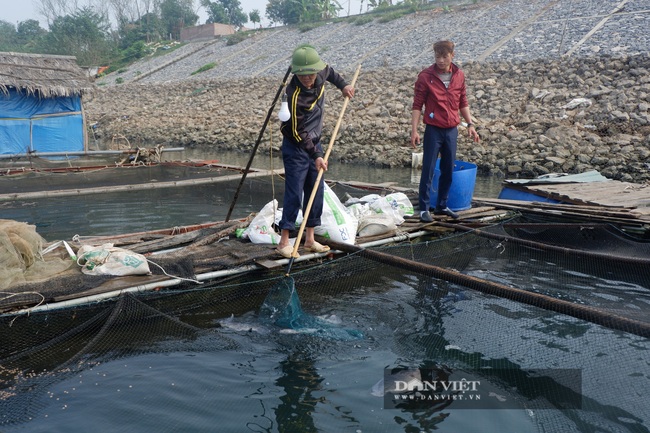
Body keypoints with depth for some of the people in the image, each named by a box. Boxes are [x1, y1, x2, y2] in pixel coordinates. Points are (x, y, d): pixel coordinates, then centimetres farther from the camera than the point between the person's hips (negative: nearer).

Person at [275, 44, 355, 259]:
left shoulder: (319, 77, -5)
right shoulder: (295, 95, -26)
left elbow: (328, 71, 24)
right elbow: (298, 132, -22)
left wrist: (342, 85, 15)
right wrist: (316, 155, -24)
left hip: (314, 143, 8)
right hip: (296, 148, -8)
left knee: (316, 192, 9)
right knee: (294, 194, -8)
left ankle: (310, 239, 18)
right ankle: (284, 241, 1)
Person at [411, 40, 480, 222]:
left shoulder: (459, 76, 5)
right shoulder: (426, 76, -7)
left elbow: (463, 103, 14)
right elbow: (417, 105, -7)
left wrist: (470, 124, 9)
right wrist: (414, 130, -12)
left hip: (452, 130, 4)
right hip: (433, 130, -4)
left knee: (448, 170, 10)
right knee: (428, 170, -1)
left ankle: (442, 205, 24)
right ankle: (424, 208, 7)